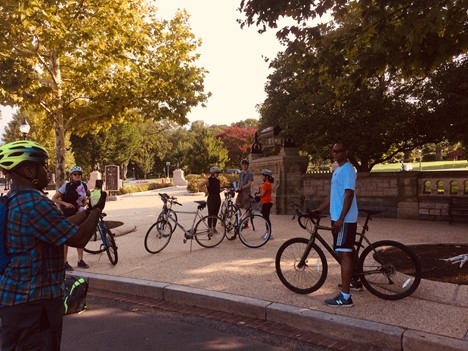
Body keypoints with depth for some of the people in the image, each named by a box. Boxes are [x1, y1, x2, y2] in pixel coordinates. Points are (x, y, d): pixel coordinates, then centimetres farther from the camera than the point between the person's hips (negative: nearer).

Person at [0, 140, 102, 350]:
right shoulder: (35, 203, -24)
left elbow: (62, 227, 13)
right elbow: (79, 238, -21)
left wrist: (89, 210, 13)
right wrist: (97, 210, -7)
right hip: (33, 300, -10)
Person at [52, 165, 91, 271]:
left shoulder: (84, 186, -1)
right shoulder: (66, 186, -13)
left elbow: (89, 195, 20)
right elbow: (54, 198, -10)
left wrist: (86, 202, 1)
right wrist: (65, 203, -22)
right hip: (68, 215, -4)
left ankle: (80, 260, 19)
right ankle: (65, 262, 10)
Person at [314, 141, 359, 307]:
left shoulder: (347, 169, -13)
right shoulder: (337, 170, 17)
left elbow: (349, 195, -21)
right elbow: (332, 195, 20)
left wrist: (341, 219, -25)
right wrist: (317, 210, 17)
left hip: (344, 220, -10)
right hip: (339, 218, 10)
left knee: (344, 255, -10)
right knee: (347, 253, 22)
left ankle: (345, 296, -7)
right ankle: (353, 281, 39)